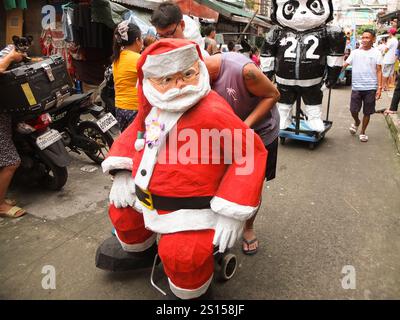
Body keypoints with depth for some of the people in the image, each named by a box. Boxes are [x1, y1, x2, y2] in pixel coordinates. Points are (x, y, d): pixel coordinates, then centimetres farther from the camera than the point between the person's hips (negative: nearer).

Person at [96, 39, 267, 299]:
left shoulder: (212, 111, -25)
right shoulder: (153, 106, -1)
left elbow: (251, 151, -23)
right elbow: (136, 131, 17)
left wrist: (232, 212, -25)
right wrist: (122, 171, 4)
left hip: (192, 208, -7)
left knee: (181, 256, -24)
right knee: (121, 210, 24)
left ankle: (191, 293, 15)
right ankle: (139, 249, 57)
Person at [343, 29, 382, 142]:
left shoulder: (376, 53, 2)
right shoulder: (355, 52, 6)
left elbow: (379, 71, 1)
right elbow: (345, 64, 0)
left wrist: (379, 87, -6)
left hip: (370, 88, -1)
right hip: (356, 87, 1)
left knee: (367, 112, 6)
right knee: (353, 110, 3)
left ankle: (363, 132, 23)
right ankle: (356, 122, 36)